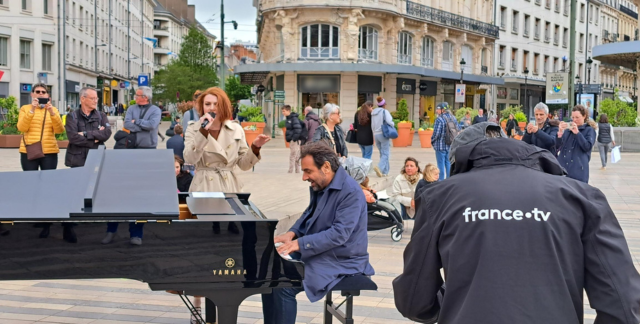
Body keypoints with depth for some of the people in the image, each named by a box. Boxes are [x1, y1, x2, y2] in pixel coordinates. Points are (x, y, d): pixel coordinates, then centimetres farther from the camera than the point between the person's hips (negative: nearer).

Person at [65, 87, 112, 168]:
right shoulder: (72, 117, 4)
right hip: (77, 161, -2)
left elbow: (107, 133, -6)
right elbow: (73, 137, -11)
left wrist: (86, 134, -11)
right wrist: (94, 141, -8)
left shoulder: (101, 116, 12)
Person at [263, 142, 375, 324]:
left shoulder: (351, 192, -22)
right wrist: (292, 233, 1)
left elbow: (340, 233, -28)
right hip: (314, 251, 9)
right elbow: (309, 214, 21)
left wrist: (300, 244, -30)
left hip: (340, 261, -9)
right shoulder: (319, 185, 5)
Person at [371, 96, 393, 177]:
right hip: (384, 134, -7)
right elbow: (389, 121, -22)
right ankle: (379, 167, -24)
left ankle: (385, 171, 13)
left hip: (376, 134, 7)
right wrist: (392, 124, -1)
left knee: (382, 153, 14)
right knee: (386, 153, -4)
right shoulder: (384, 111, -9)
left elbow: (372, 126, 13)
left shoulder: (373, 113, 10)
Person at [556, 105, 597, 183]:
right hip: (562, 166, 4)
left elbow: (588, 147, -7)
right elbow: (558, 145, 10)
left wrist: (577, 133, -14)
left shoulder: (589, 130, 7)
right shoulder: (568, 129, 19)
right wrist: (560, 132, -7)